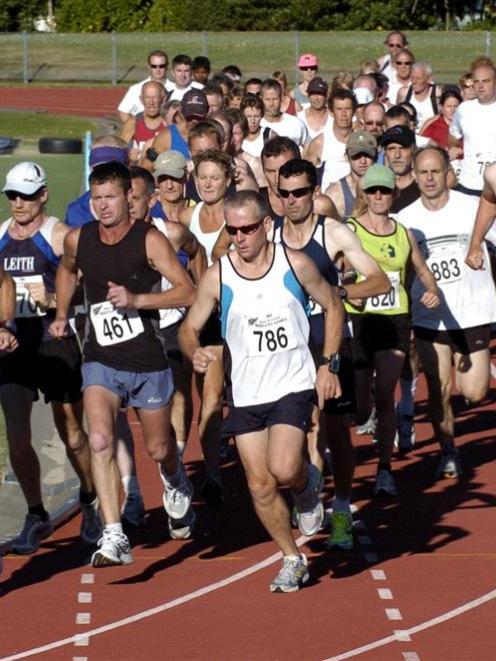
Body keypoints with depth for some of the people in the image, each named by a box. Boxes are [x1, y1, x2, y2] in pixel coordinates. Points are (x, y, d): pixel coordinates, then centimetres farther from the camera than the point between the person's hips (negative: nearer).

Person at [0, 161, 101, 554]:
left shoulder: (60, 237, -5)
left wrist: (53, 300, -21)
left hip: (56, 344, -4)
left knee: (72, 434, 6)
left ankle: (90, 502, 29)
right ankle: (37, 516, 12)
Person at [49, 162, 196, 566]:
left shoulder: (149, 240, -12)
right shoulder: (77, 240, 0)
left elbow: (188, 292, -15)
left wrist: (137, 299, -25)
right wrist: (62, 314, 15)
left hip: (148, 361, -2)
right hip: (101, 360, 2)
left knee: (158, 449, 13)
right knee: (100, 440, -20)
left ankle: (175, 480, 52)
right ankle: (114, 538, -22)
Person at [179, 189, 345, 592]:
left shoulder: (295, 265, -8)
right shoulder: (217, 277, -6)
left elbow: (333, 305, 6)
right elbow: (189, 328, 2)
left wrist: (329, 365, 1)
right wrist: (195, 353, -21)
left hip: (294, 385, -2)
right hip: (245, 393, 2)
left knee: (283, 469, -22)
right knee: (260, 486, 4)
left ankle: (309, 485, 15)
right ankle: (293, 560, 23)